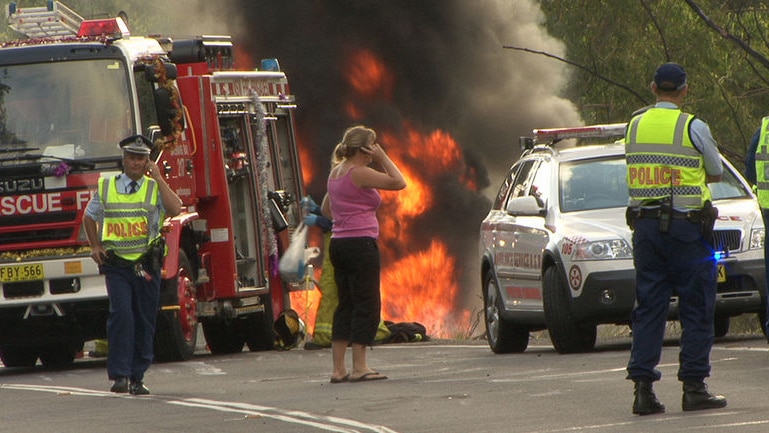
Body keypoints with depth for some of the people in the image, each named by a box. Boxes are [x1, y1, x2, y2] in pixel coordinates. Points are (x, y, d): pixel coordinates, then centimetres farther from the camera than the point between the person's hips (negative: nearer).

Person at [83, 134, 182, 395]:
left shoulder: (155, 188, 6)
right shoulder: (106, 187, 9)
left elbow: (175, 209, -13)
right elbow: (90, 217, 24)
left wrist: (158, 178, -10)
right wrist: (95, 247, 12)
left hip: (147, 265, 1)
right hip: (116, 265, -1)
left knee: (145, 322, 4)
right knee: (121, 315, -16)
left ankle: (137, 377, 13)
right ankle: (119, 375, -16)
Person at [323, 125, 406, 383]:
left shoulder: (336, 172, 14)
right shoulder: (359, 173, -13)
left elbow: (326, 209, 25)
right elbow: (399, 182, -12)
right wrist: (383, 158, -5)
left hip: (338, 244, 9)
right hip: (360, 244, -9)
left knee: (346, 305, 10)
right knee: (366, 305, -4)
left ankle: (338, 369, 8)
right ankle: (359, 368, -7)